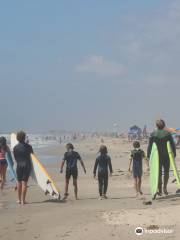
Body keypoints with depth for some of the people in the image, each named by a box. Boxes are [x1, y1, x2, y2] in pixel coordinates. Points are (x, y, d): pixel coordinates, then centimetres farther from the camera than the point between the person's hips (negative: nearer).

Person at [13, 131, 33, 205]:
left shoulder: (15, 147, -3)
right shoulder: (28, 146, -6)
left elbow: (15, 158, 4)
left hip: (19, 165, 2)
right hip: (27, 165, -2)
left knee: (19, 182, 12)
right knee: (24, 183, -1)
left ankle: (19, 199, 17)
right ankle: (23, 200, -2)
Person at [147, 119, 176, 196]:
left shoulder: (153, 134, -3)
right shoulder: (168, 133, -2)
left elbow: (149, 146, -4)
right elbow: (173, 145, -2)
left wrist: (148, 156, 2)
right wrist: (174, 154, 5)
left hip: (157, 156, 0)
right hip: (166, 156, 0)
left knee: (159, 173, 8)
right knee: (166, 172, 15)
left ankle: (160, 190, 5)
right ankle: (165, 187, 0)